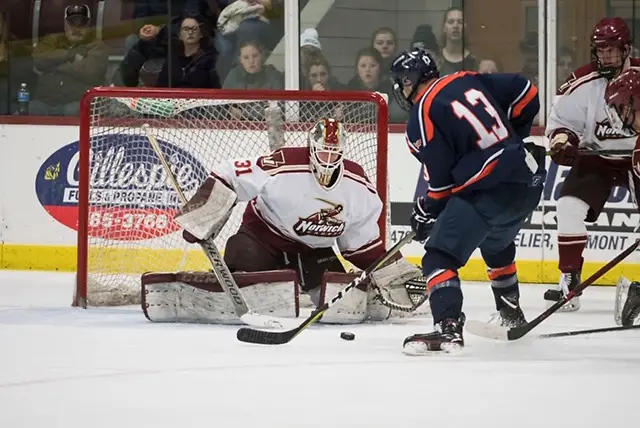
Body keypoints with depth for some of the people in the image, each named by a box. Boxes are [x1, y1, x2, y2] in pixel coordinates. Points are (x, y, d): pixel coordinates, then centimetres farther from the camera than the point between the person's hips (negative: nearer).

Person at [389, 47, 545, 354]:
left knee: (440, 257, -9)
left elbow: (442, 179, -8)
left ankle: (447, 328, -26)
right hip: (528, 181, 9)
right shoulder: (469, 81, 14)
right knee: (496, 244, 34)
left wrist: (426, 211, 9)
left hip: (488, 191, -9)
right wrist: (516, 139, 27)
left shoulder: (423, 115, -6)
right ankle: (511, 315, 46)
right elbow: (525, 91, 17)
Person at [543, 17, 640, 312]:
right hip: (595, 156, 0)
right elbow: (561, 119, -4)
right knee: (569, 206, -18)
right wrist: (561, 139, -24)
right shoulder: (582, 83, -12)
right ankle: (569, 280, -12)